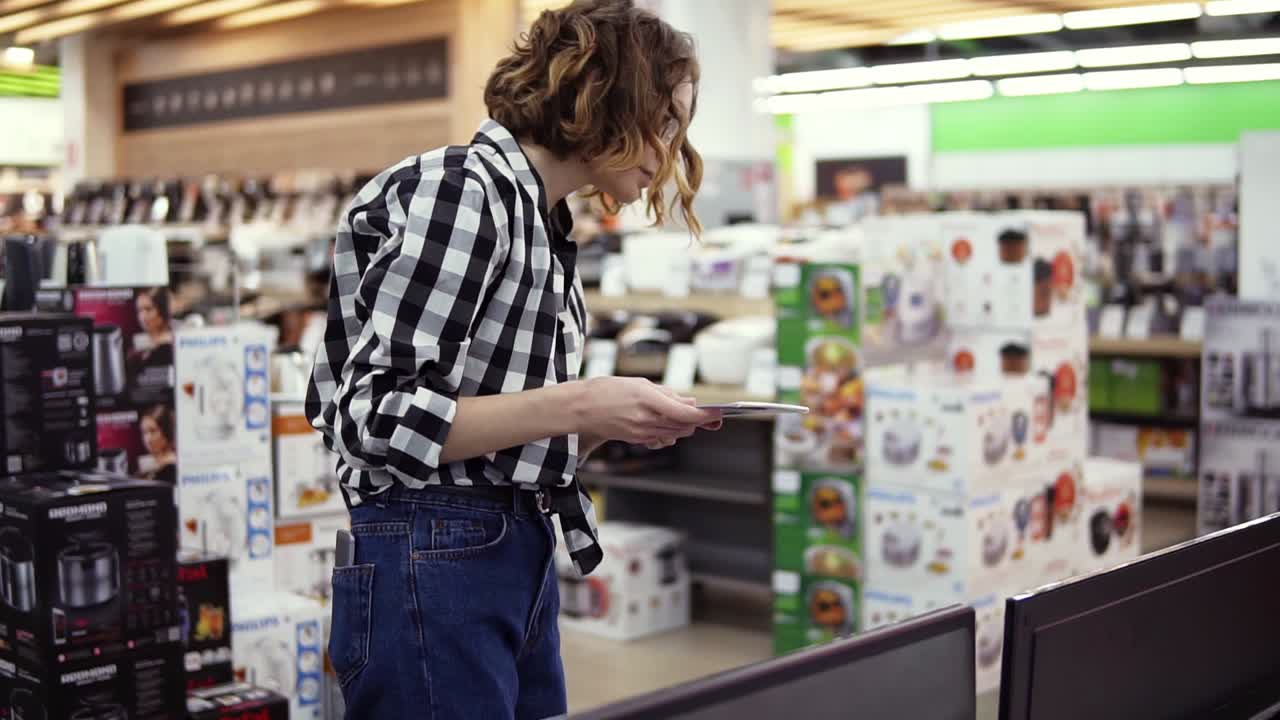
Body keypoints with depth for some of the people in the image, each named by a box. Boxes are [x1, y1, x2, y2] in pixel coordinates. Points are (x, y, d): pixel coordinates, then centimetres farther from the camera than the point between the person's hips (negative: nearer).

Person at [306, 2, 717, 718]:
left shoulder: (543, 223, 12)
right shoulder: (462, 189, -13)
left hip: (524, 562, 9)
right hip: (434, 569, -9)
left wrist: (624, 420, 2)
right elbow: (369, 416, -19)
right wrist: (578, 404, -20)